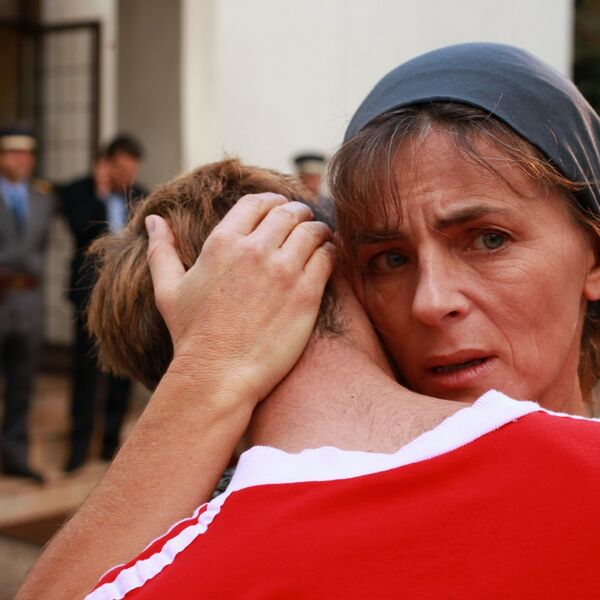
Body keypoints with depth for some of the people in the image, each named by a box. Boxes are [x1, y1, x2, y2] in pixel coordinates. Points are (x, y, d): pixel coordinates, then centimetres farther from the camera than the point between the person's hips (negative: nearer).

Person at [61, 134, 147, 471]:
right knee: (86, 368, -3)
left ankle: (112, 440, 15)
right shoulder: (78, 191, -2)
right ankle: (80, 442, 5)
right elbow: (82, 230, -18)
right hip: (92, 292, -3)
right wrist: (100, 193, -17)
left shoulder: (140, 196, 7)